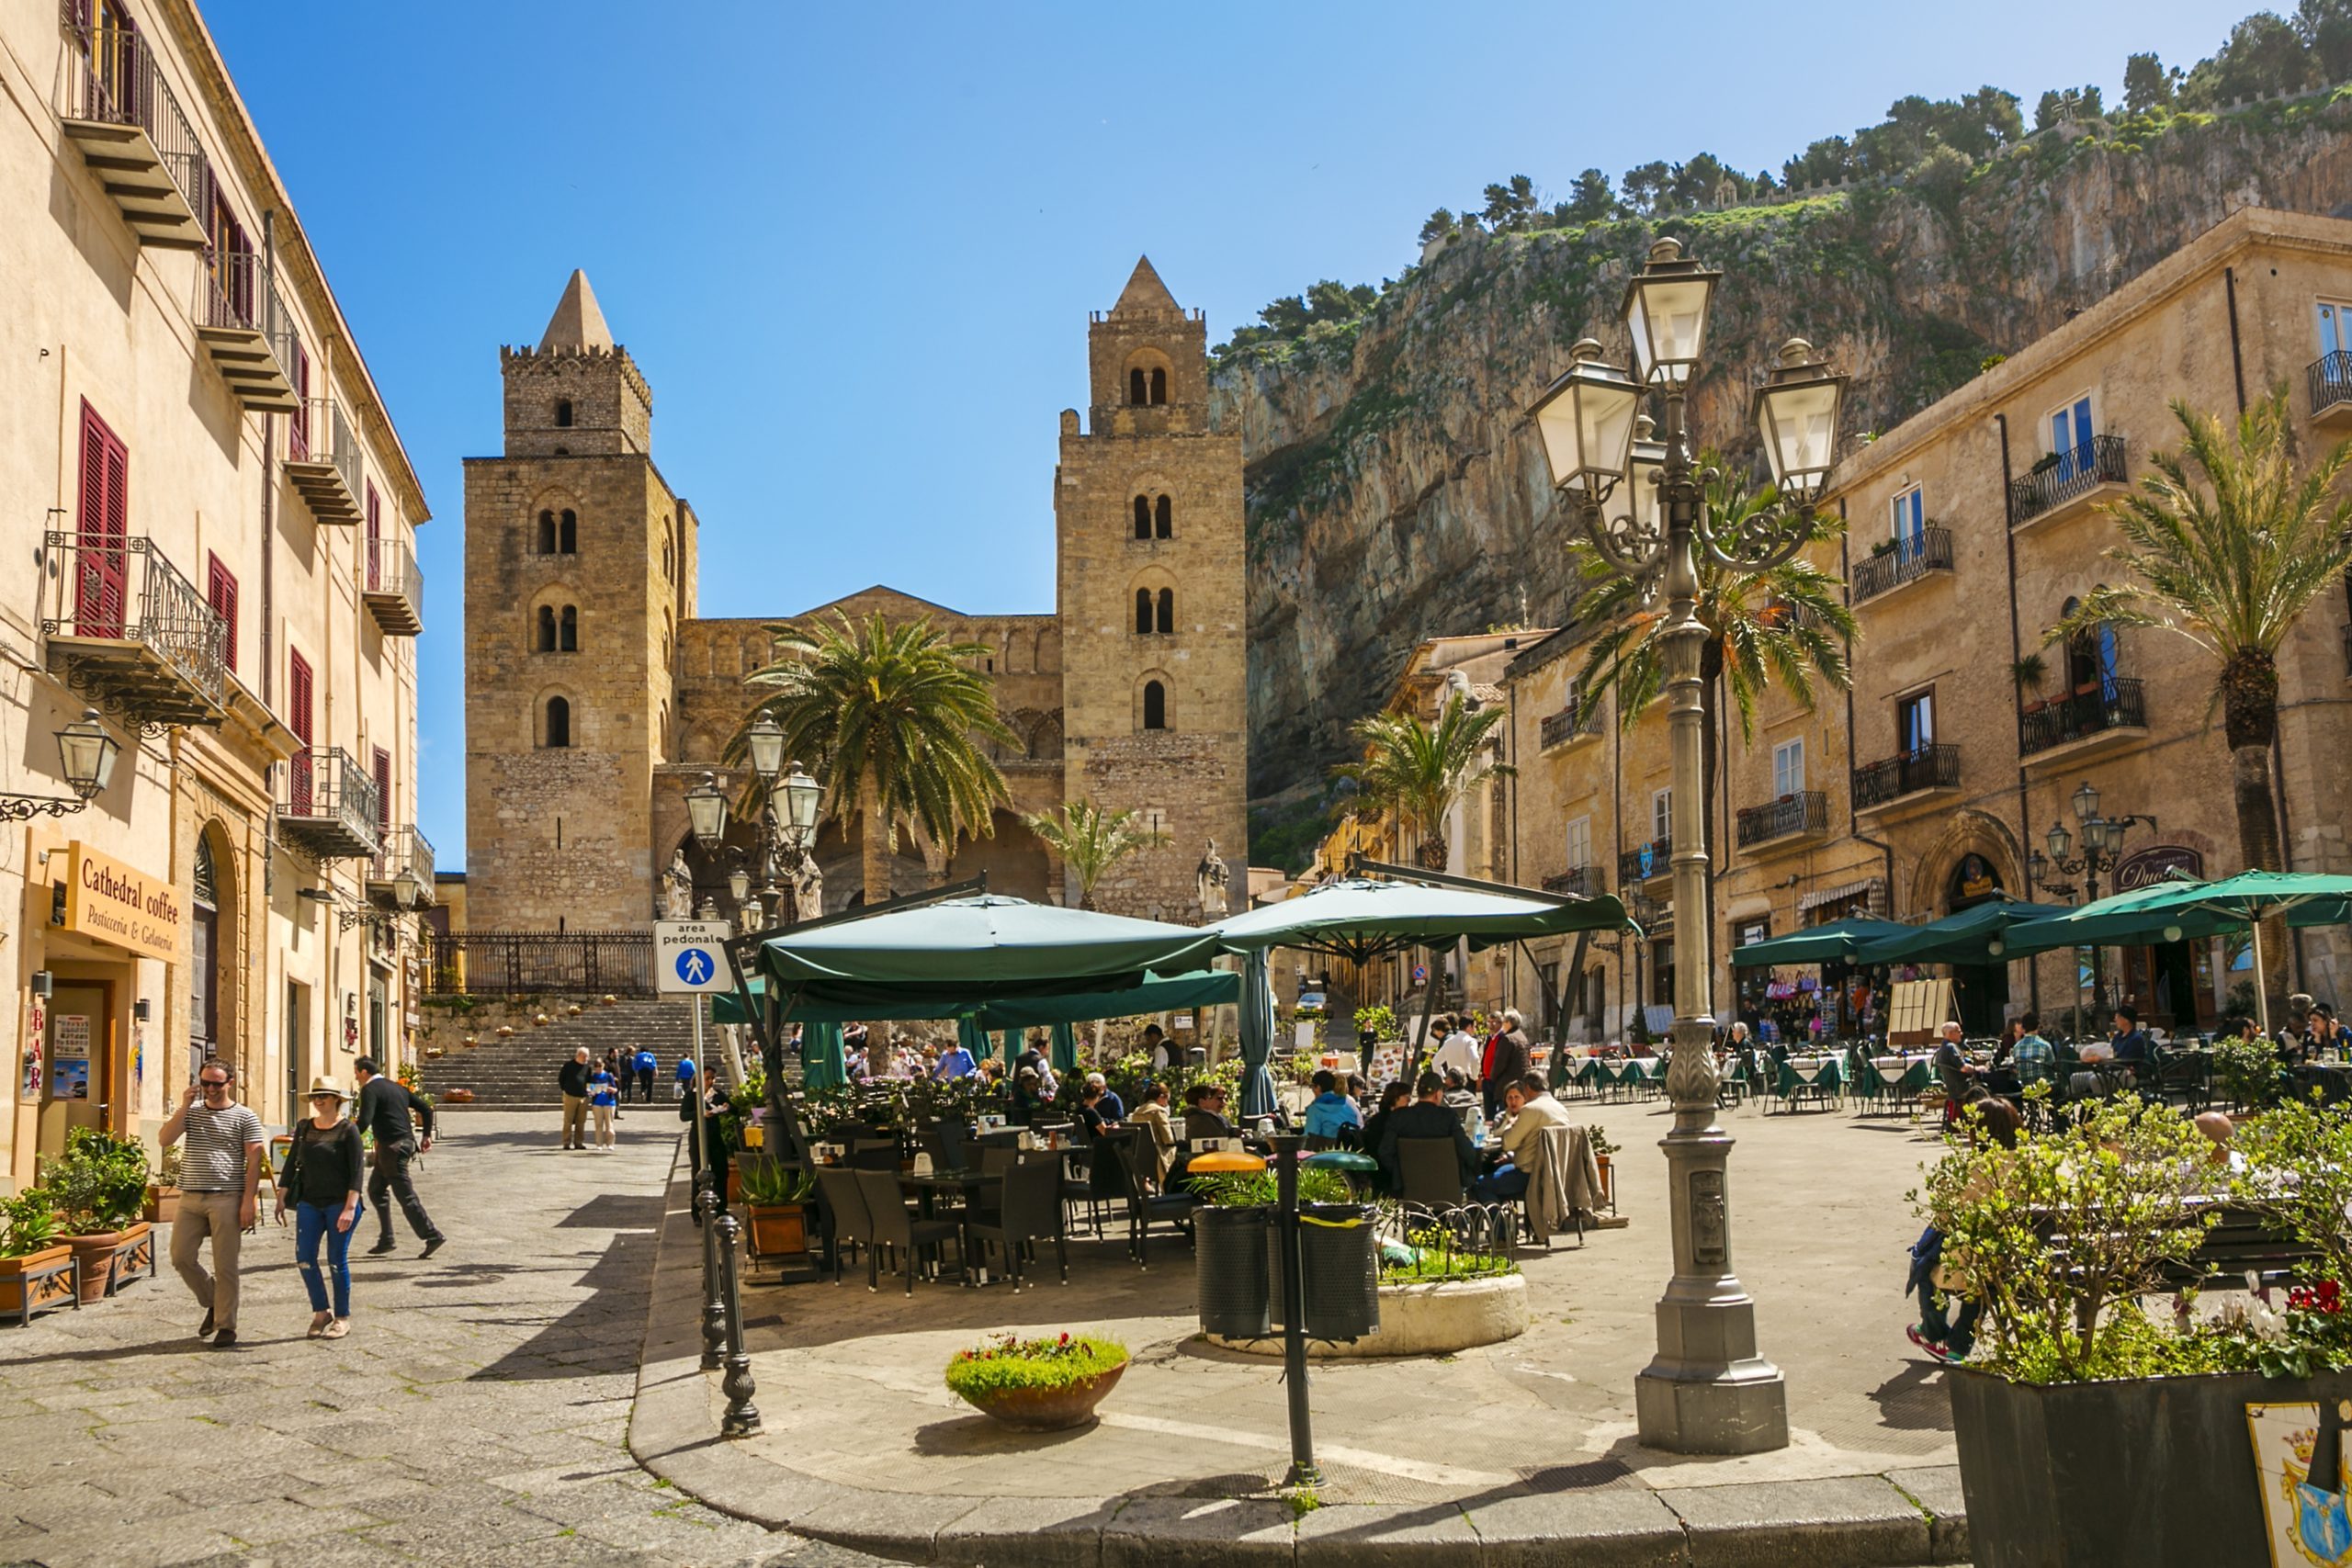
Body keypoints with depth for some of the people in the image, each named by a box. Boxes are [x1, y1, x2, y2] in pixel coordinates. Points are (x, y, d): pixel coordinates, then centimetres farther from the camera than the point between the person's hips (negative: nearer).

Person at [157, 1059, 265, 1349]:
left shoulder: (245, 1118, 0)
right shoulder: (191, 1111, 11)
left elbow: (254, 1161, -3)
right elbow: (164, 1140, -2)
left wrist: (249, 1200, -11)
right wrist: (184, 1107, -10)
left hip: (227, 1199, -4)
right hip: (191, 1197, 4)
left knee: (225, 1266, -1)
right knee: (181, 1257, 3)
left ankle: (226, 1327, 6)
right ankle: (212, 1303, 25)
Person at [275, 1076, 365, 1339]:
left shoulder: (348, 1131, -6)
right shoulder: (303, 1128, 8)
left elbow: (356, 1172, -10)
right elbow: (291, 1164, 14)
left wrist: (350, 1208, -18)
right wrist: (281, 1198, 7)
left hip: (340, 1203, -4)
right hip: (310, 1202, 5)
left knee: (337, 1261, -1)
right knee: (304, 1258, -3)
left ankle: (342, 1318, 12)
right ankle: (321, 1311, 14)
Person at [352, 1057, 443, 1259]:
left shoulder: (369, 1090, -8)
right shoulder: (396, 1087, 17)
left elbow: (364, 1121, -22)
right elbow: (425, 1109, 17)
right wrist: (427, 1135, 21)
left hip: (391, 1147, -9)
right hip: (406, 1142, 9)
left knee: (406, 1196, -6)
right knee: (376, 1189, 19)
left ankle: (433, 1236, -10)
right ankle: (386, 1240, 19)